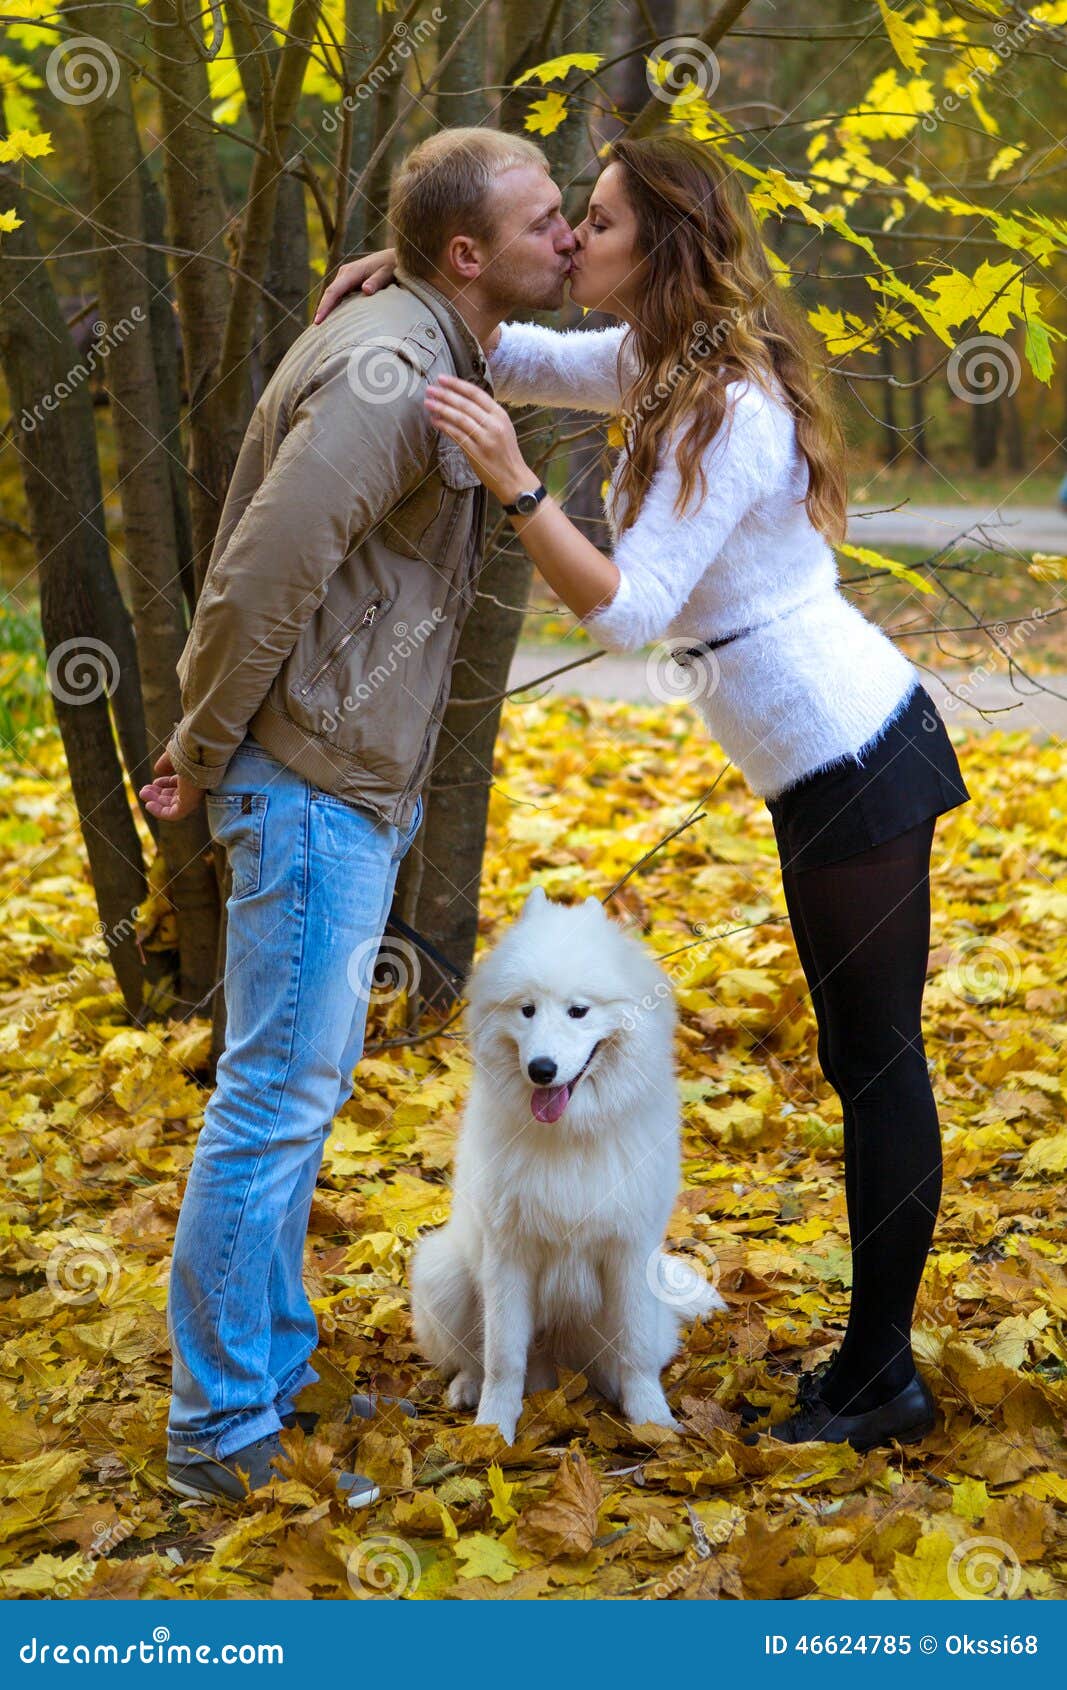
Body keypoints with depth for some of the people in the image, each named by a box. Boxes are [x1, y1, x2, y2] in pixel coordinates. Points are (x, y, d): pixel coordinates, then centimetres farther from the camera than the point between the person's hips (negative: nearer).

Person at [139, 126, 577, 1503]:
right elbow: (259, 575, -23)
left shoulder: (435, 352, 12)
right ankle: (223, 1432, 5)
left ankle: (273, 1375, 29)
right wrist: (204, 755, -12)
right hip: (315, 783, -10)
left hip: (355, 782, 10)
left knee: (303, 1083, 17)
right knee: (278, 1093, -4)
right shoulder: (386, 371, -20)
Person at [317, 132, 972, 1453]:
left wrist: (513, 486, -33)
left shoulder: (731, 410, -21)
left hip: (854, 764, -10)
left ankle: (879, 1384, 8)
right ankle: (877, 1359, 23)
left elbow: (628, 612, -25)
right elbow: (515, 361, 20)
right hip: (845, 750, 10)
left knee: (875, 1061, -2)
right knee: (870, 1058, 14)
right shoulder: (659, 364, 9)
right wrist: (415, 279, 3)